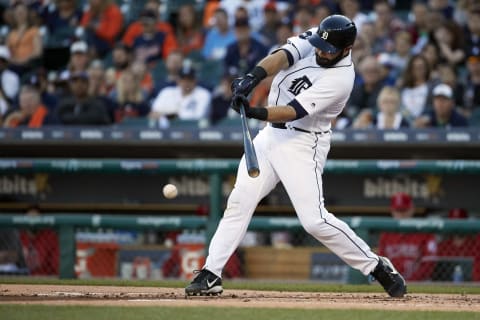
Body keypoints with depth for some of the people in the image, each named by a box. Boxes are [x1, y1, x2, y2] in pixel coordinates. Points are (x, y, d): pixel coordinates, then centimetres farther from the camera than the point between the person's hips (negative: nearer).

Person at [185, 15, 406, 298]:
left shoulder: (340, 79, -23)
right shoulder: (312, 39, -5)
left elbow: (293, 112, -30)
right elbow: (281, 57, -20)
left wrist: (254, 112, -43)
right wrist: (254, 77, -40)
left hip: (303, 144, -7)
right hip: (271, 134, 7)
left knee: (315, 220, -13)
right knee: (239, 201, 2)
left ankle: (377, 267, 0)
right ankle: (211, 274, 6)